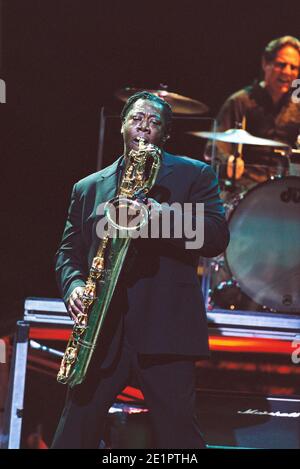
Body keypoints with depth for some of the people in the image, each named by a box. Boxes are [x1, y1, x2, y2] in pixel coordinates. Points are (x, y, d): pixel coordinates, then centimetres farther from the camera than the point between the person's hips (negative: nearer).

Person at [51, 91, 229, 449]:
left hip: (166, 329, -3)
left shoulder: (195, 174, 10)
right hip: (101, 328, 3)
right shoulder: (88, 188, 19)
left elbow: (217, 236, -3)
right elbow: (68, 251, 17)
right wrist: (73, 285, -5)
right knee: (73, 435, -1)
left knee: (176, 437, -4)